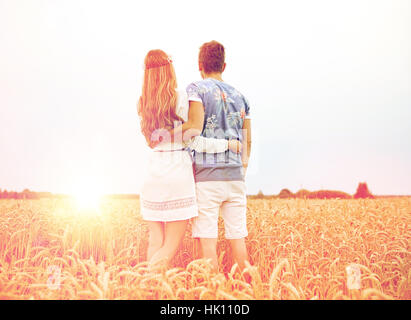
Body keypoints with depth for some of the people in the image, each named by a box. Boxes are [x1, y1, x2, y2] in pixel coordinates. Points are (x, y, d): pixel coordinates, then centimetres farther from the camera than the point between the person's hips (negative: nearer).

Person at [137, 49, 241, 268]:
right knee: (170, 248, 1)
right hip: (178, 174, -6)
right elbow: (191, 140, -9)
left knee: (155, 243, 11)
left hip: (153, 173, 6)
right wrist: (228, 144, 0)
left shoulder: (143, 103, 9)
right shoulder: (180, 96, -7)